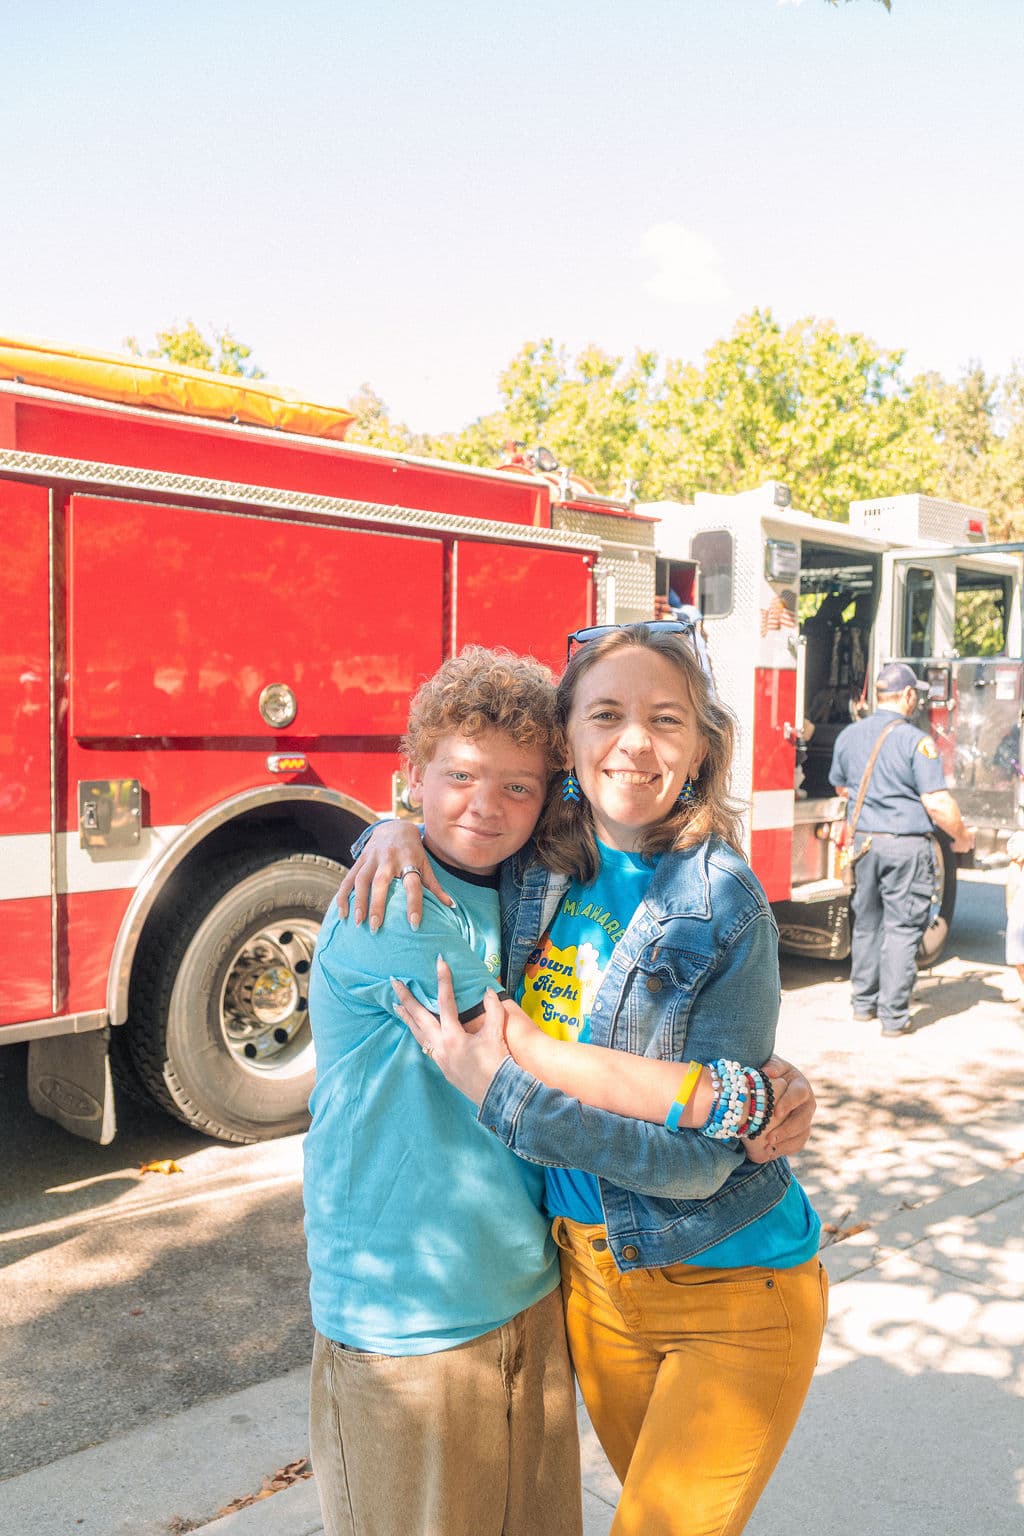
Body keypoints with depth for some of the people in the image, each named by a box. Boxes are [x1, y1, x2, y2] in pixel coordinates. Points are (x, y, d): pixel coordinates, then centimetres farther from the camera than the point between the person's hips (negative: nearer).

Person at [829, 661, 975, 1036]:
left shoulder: (848, 736, 4)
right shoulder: (917, 741, -14)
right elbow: (938, 803, -16)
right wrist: (962, 836, 1)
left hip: (864, 841, 6)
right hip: (907, 845, -5)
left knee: (866, 923, 16)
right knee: (902, 928, 1)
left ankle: (864, 1002, 26)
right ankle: (893, 1016, 4)